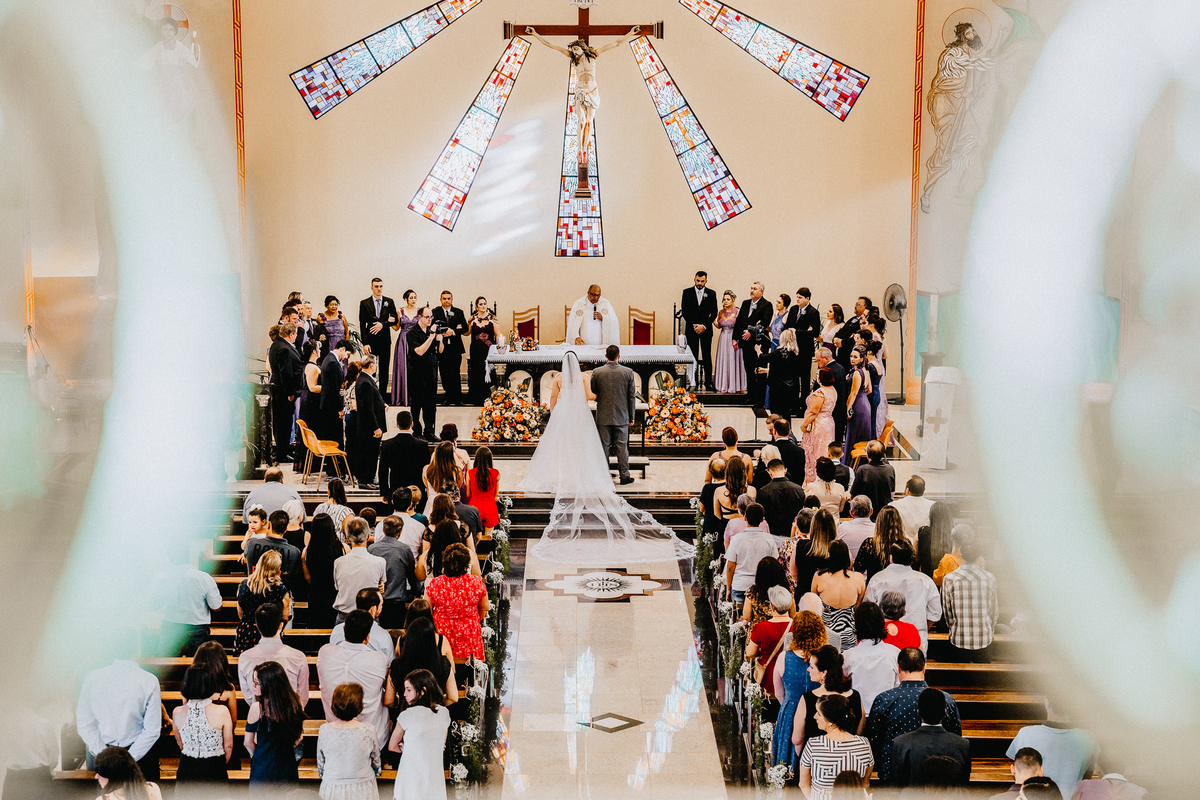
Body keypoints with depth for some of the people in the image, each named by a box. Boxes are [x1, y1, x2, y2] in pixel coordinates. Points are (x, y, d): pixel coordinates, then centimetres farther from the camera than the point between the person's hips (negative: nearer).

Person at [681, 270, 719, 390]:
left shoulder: (711, 294, 6)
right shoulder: (687, 293, 6)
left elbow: (714, 313, 3)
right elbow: (684, 311, 3)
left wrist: (704, 326, -10)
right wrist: (694, 326, -8)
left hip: (706, 330, 0)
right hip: (691, 329, 0)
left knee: (707, 357, -1)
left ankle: (708, 383, 1)